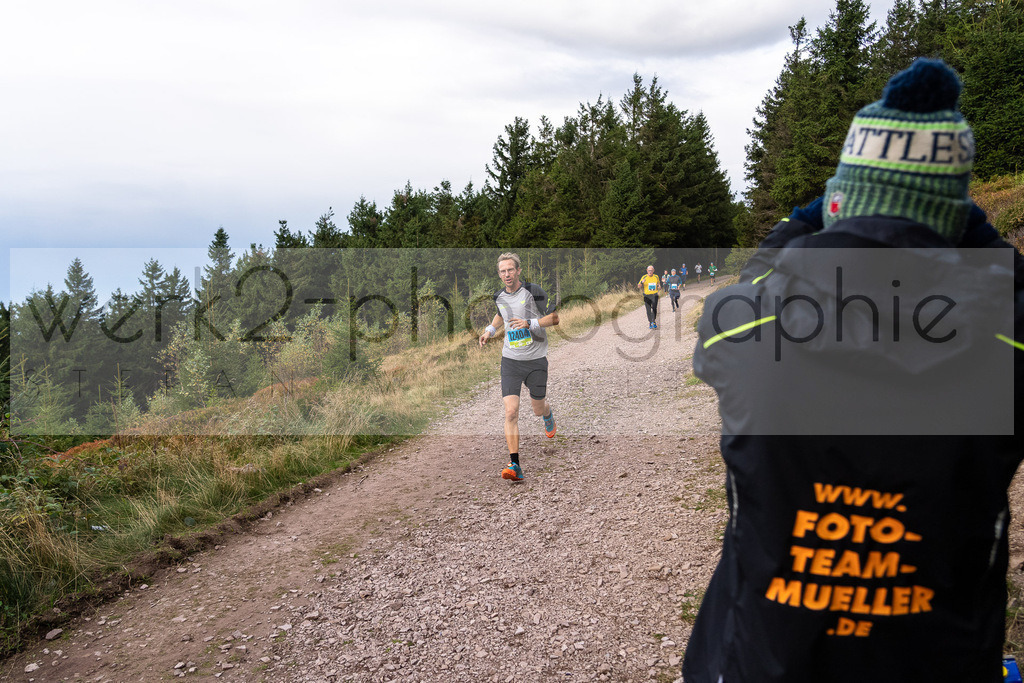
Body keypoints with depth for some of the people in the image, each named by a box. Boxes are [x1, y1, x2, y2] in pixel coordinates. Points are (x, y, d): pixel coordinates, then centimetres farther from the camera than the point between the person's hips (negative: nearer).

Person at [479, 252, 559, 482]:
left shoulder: (533, 291, -10)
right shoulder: (499, 296, 5)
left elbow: (554, 318, -7)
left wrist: (530, 323, -20)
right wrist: (490, 329, 12)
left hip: (536, 359, -2)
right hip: (510, 361, 2)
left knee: (538, 409, 13)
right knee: (511, 413, -12)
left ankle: (548, 415, 53)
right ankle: (515, 465, -9)